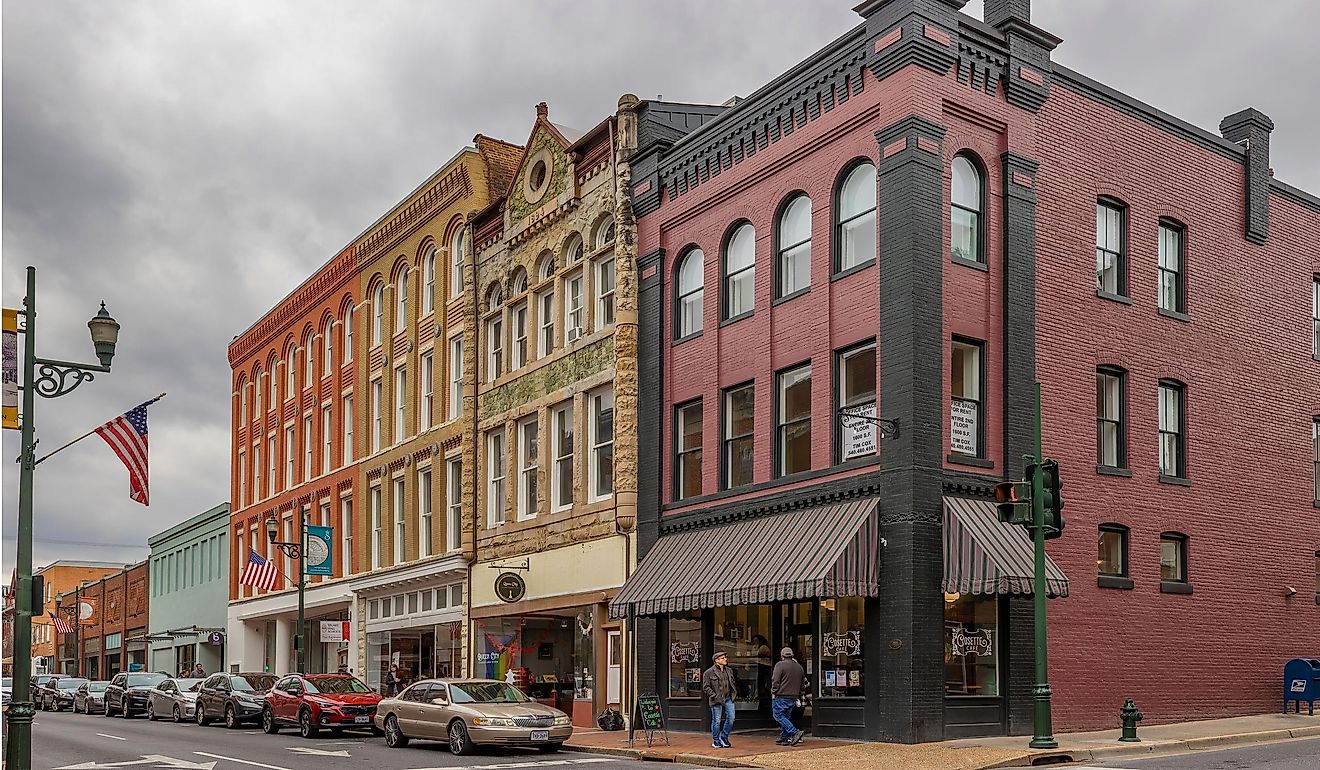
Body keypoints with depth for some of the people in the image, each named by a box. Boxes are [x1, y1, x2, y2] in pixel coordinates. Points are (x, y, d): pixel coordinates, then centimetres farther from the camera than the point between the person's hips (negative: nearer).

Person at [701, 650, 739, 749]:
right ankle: (716, 742, 13)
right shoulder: (709, 672, -8)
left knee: (731, 718, 1)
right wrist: (715, 696, -15)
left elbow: (733, 683, 26)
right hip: (717, 700, -6)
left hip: (728, 699, 6)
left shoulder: (729, 671, 13)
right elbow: (706, 687, -9)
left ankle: (724, 738, 18)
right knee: (717, 721, 0)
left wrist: (734, 692, 12)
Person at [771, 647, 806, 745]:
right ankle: (783, 739, 14)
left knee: (779, 716, -4)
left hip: (781, 696, -7)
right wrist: (798, 695, 25)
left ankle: (795, 733, -17)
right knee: (786, 717, 15)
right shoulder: (799, 666, 13)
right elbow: (803, 682, 20)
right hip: (793, 697, 7)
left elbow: (775, 680, -13)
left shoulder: (780, 665, -7)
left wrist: (774, 692, -4)